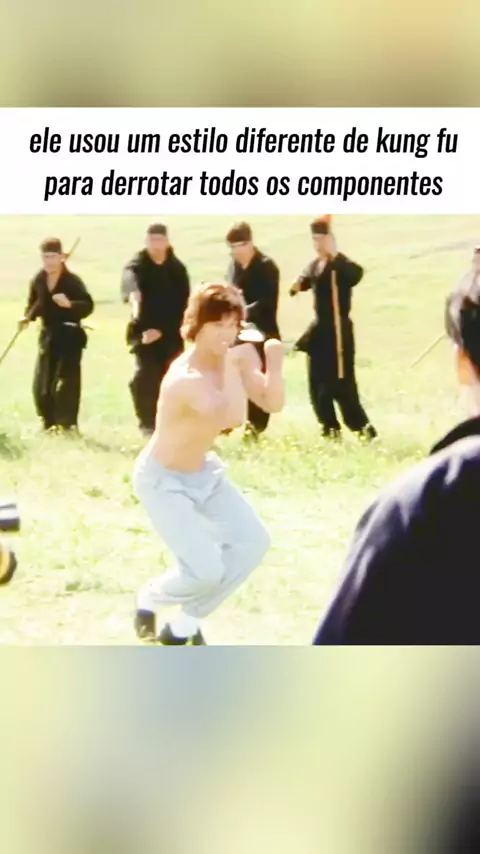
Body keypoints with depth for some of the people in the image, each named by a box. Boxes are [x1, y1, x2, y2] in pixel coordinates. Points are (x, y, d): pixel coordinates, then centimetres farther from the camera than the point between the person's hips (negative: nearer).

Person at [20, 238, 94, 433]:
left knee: (67, 381, -10)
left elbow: (88, 305, -21)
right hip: (48, 335, 6)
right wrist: (27, 317, -6)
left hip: (70, 335, -6)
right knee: (41, 383, 7)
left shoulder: (72, 281, -15)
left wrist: (69, 304, -37)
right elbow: (34, 304, 13)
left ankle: (68, 423, -4)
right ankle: (49, 422, 21)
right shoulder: (38, 281, 1)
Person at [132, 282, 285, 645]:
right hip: (163, 479, -9)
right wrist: (235, 366, -38)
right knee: (206, 571, -16)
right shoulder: (185, 380, -34)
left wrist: (274, 363, -21)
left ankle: (185, 623, 15)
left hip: (203, 471, 9)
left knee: (254, 542, 1)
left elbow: (273, 404, -6)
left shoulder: (230, 362, -7)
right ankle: (150, 598, 20)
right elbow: (233, 418, -47)